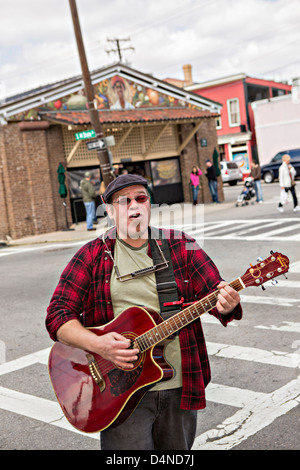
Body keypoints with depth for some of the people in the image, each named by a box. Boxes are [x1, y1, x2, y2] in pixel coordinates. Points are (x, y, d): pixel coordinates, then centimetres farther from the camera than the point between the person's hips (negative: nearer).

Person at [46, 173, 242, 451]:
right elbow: (58, 315, -3)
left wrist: (226, 305, -26)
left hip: (179, 387, 2)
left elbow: (215, 291, -2)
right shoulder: (92, 256, 1)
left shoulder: (181, 247, 5)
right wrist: (97, 344, -21)